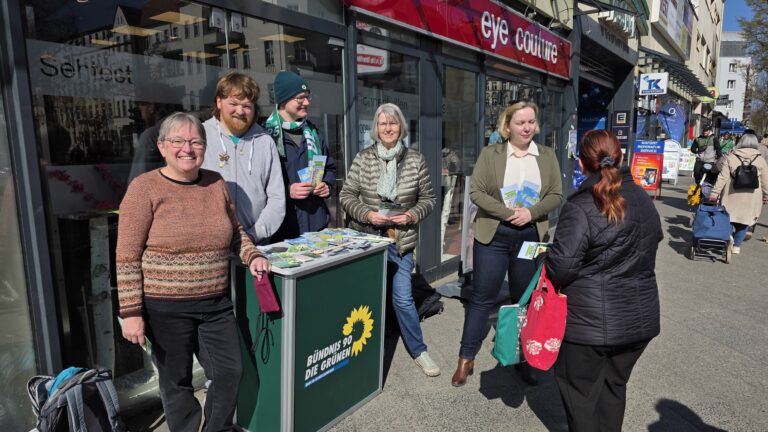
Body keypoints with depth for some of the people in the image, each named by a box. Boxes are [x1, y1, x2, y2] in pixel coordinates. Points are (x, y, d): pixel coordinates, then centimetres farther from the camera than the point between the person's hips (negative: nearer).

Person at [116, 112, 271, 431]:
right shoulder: (144, 188, -10)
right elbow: (127, 258, -11)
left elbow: (235, 231, 17)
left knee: (230, 372, 13)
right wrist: (131, 312, -13)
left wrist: (252, 256, -1)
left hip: (216, 304, 5)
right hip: (165, 308, -4)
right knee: (176, 381, 14)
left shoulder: (216, 183, 3)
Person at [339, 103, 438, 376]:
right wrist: (368, 214, -15)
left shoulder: (415, 160, -1)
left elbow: (428, 197, 5)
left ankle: (418, 351, 21)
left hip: (401, 240, -1)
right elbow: (346, 195, 0)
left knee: (403, 297, 2)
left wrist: (412, 215, -12)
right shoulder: (363, 159, -2)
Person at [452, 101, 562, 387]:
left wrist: (531, 213, -15)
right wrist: (507, 212, -18)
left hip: (531, 236, 3)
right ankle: (466, 359, 17)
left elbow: (556, 195, 3)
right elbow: (476, 192, -7)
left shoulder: (547, 156, 7)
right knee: (482, 297, 4)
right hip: (493, 235, -2)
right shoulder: (490, 154, -1)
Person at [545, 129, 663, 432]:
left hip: (590, 321, -7)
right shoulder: (642, 199, 3)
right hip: (640, 316, 7)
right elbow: (654, 239, 17)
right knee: (614, 385, 23)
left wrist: (547, 260, -4)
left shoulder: (580, 207, -20)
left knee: (580, 389, 12)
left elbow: (562, 265, -25)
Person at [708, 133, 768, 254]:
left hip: (732, 196, -1)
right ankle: (736, 245, 10)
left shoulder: (730, 157, 0)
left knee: (728, 219, 11)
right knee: (744, 221, 10)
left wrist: (715, 192, -6)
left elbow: (722, 177, -7)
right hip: (751, 198, 1)